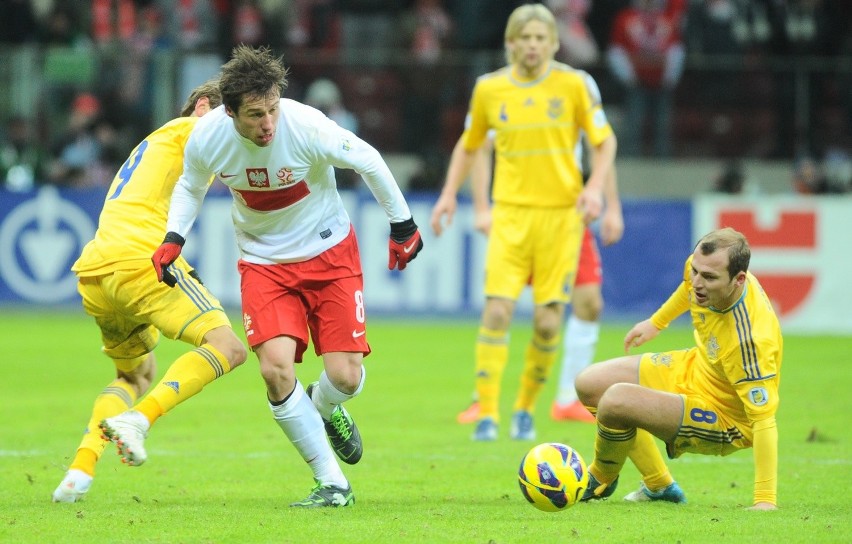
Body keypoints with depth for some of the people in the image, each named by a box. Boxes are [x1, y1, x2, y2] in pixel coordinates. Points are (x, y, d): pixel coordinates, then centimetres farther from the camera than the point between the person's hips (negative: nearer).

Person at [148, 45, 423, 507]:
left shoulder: (306, 127, -28)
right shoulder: (206, 138, -18)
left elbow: (369, 162, -10)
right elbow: (191, 185, 6)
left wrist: (402, 226, 0)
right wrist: (173, 238, -9)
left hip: (329, 252, -1)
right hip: (263, 261, 1)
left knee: (345, 377, -10)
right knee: (275, 368, -20)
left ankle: (324, 407, 32)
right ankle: (333, 484, -5)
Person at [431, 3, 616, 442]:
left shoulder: (575, 85, -2)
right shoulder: (489, 89, 3)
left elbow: (604, 141, 6)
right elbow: (469, 145, 18)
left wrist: (595, 187, -10)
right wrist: (449, 194, 7)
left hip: (561, 213, -1)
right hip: (510, 212, 1)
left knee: (548, 321, -2)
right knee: (497, 310, -13)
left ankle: (526, 410, 18)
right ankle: (487, 414, -8)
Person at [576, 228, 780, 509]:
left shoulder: (751, 339, -39)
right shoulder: (704, 267, -19)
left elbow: (764, 420, -35)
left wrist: (765, 501, -36)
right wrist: (656, 322, 25)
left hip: (723, 421, -9)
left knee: (616, 401, -26)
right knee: (589, 385, 13)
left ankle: (601, 481, 9)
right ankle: (659, 487, 23)